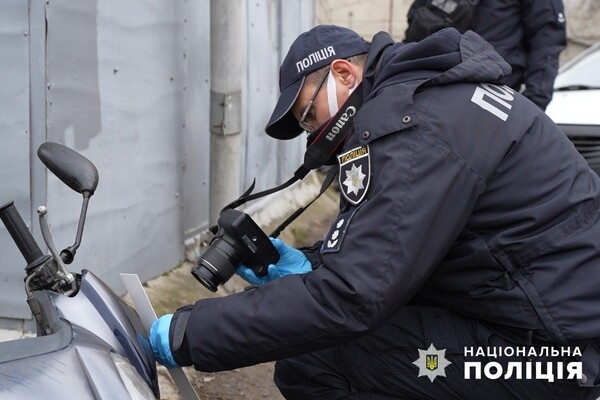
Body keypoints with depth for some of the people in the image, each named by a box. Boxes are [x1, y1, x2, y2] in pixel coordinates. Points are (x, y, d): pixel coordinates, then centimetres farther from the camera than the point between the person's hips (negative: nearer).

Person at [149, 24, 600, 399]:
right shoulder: (435, 91, 10)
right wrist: (311, 264, 4)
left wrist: (190, 333, -20)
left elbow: (351, 296, -27)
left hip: (550, 347, -10)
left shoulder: (412, 124, -21)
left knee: (307, 361, -16)